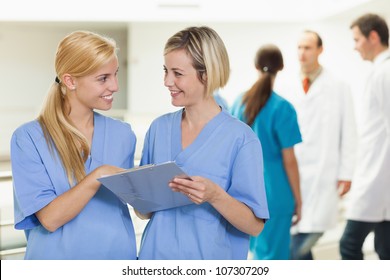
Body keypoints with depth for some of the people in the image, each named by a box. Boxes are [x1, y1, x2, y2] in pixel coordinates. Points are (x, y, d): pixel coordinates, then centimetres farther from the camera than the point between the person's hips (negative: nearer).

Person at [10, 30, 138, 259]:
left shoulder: (123, 134, 1)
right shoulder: (29, 138, -10)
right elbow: (50, 218, -16)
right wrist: (98, 175, -23)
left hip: (118, 256, 3)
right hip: (59, 257, -3)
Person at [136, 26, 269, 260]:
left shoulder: (241, 138, -13)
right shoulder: (159, 128, 1)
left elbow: (255, 225, -13)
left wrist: (215, 196, -27)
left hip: (209, 259, -4)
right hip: (155, 254, 4)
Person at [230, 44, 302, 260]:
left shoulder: (239, 102, 2)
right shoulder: (282, 108, -15)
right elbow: (289, 160, -13)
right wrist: (298, 200, -4)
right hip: (273, 188, -6)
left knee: (259, 249, 25)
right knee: (272, 253, 6)